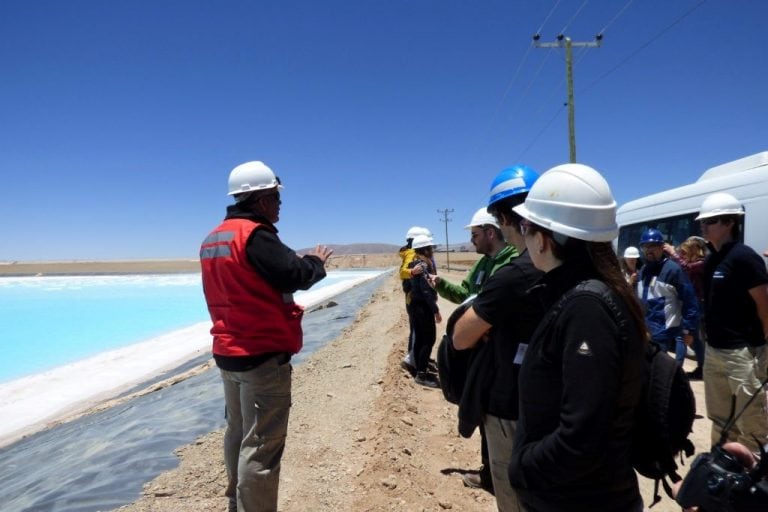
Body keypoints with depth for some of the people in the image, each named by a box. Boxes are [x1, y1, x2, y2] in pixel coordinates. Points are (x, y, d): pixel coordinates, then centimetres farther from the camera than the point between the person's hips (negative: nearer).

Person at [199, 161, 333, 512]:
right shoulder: (255, 234, -17)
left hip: (228, 352, 10)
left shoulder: (213, 239, 12)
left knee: (238, 433, 21)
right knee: (261, 445, -3)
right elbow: (295, 274, -20)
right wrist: (316, 261, 0)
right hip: (263, 354, -10)